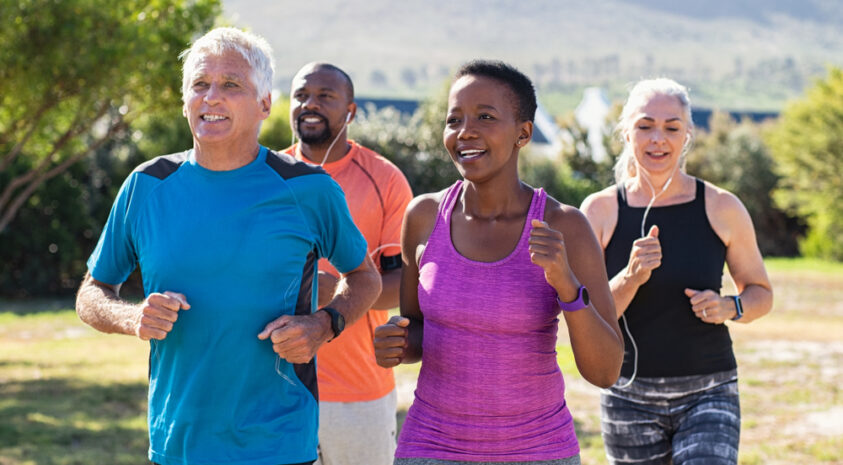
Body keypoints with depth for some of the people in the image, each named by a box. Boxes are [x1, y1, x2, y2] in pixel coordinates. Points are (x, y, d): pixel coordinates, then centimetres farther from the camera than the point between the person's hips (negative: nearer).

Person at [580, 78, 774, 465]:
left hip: (707, 394, -1)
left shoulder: (721, 208, -4)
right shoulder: (600, 211, -4)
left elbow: (761, 293, 9)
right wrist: (631, 278, -24)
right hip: (630, 398, 1)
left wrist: (729, 308, -13)